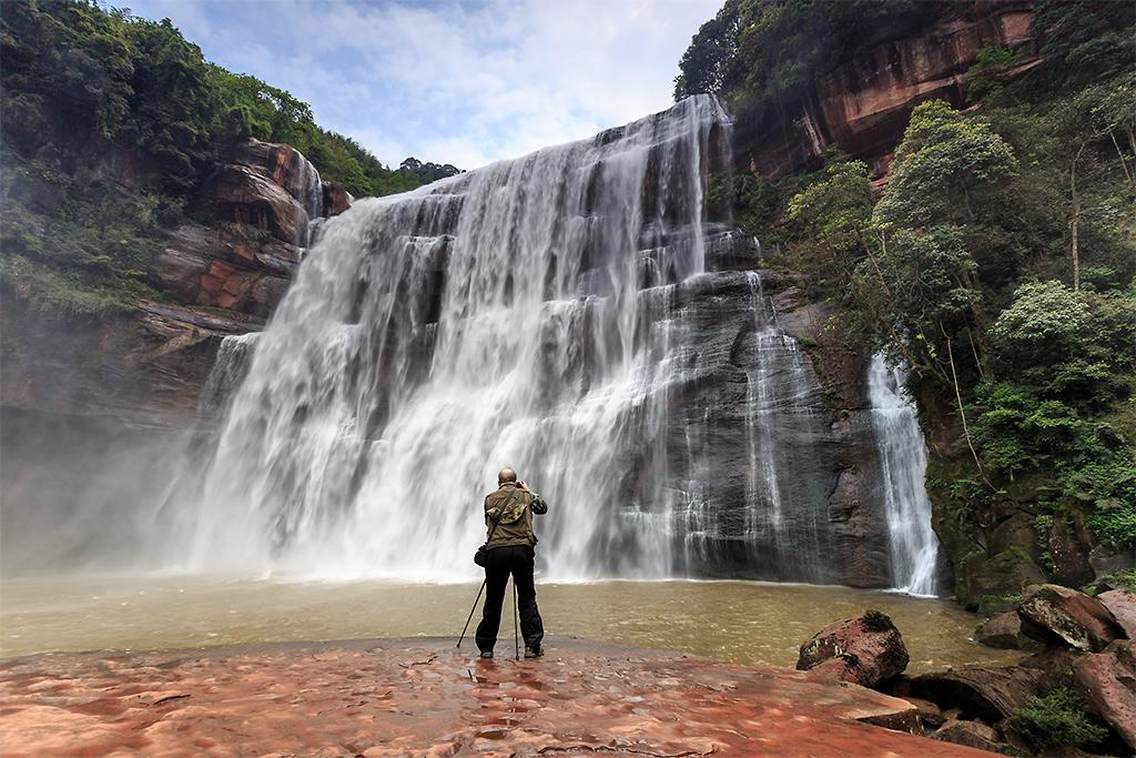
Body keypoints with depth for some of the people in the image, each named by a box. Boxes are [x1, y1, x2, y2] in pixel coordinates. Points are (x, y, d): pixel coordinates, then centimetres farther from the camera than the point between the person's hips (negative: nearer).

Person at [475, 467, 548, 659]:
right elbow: (543, 508, 30)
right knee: (527, 598, 8)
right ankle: (532, 645, 7)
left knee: (493, 600, 9)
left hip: (496, 550, 1)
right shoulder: (525, 495, 13)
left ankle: (486, 647, 16)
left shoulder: (489, 498, 13)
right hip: (522, 549, -1)